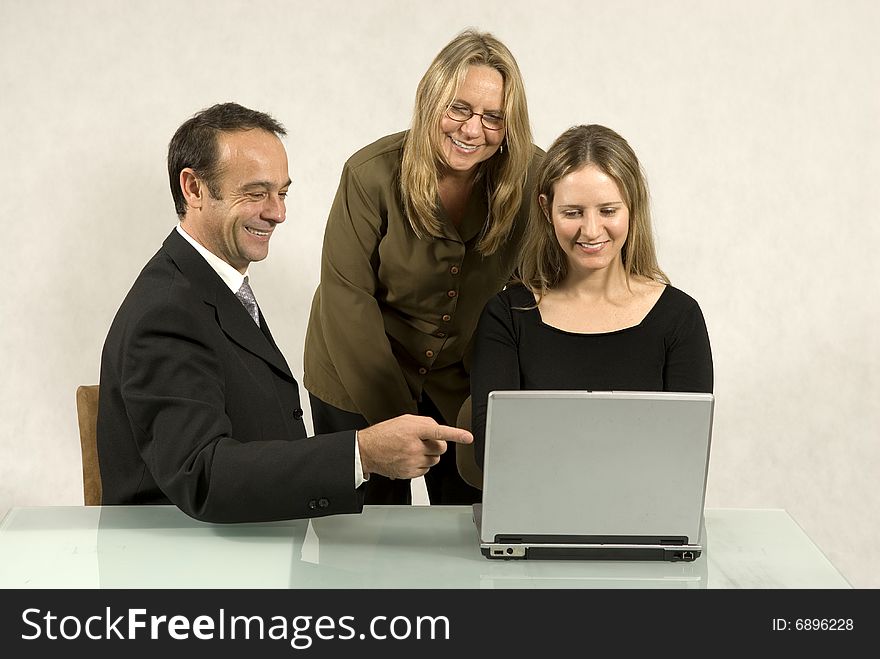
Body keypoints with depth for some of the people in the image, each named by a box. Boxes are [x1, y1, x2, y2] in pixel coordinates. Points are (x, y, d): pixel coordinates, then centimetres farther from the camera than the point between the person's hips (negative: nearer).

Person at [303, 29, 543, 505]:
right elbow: (348, 299, -17)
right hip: (358, 379, -2)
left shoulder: (531, 177, -14)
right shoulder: (373, 174, -20)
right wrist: (395, 415, -18)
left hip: (464, 388, 2)